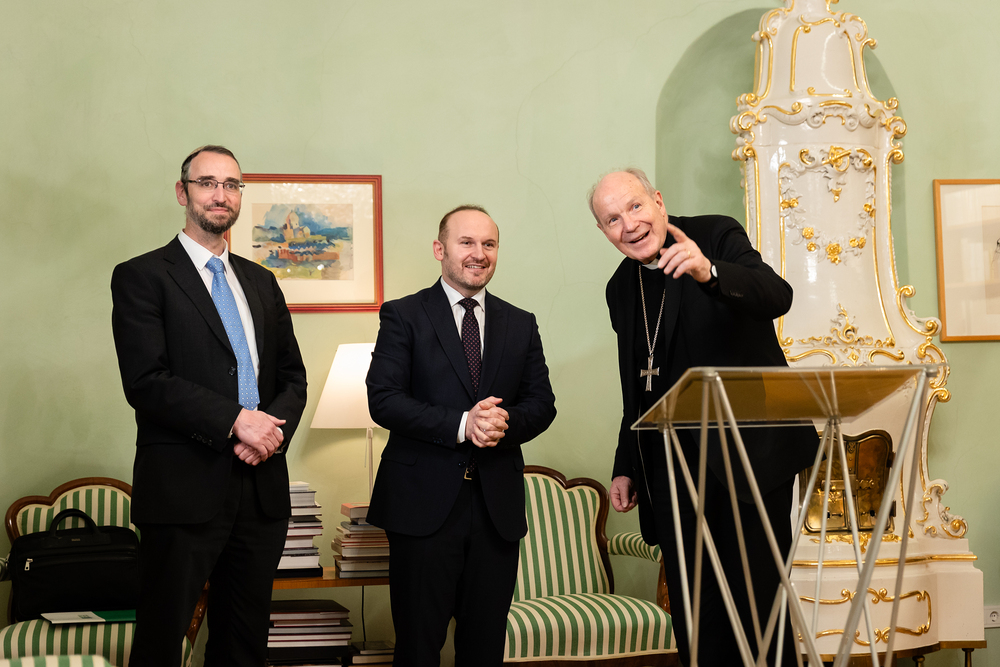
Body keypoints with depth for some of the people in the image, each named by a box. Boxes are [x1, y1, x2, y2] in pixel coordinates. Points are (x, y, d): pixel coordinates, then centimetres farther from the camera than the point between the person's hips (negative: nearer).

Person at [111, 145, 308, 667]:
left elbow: (292, 376, 16)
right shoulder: (140, 277, -2)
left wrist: (275, 429, -5)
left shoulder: (261, 282, 17)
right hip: (183, 491, -5)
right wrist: (235, 420, -17)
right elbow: (145, 382, -13)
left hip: (261, 488, 5)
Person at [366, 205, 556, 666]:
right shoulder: (403, 316, 1)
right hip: (424, 502, -3)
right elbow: (383, 400, -10)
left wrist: (507, 422, -15)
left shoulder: (521, 325, 13)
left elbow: (542, 403, 8)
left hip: (497, 504, 4)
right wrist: (461, 424, -21)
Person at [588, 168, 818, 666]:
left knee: (758, 601, -5)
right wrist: (626, 468, 17)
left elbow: (777, 297, -23)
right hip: (673, 467, 5)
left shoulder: (718, 237, -3)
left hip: (749, 452, -5)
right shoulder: (621, 289, 14)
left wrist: (708, 273, -40)